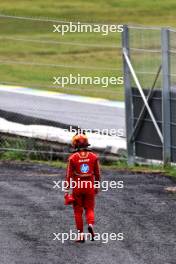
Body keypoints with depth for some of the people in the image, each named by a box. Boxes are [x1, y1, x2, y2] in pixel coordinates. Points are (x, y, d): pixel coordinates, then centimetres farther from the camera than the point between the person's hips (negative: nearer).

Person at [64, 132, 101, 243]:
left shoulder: (73, 158, -9)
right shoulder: (94, 157, -3)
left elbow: (69, 175, -8)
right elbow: (97, 173, 3)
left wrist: (66, 190, -4)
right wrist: (97, 186, 17)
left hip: (77, 187, -1)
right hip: (89, 187, 1)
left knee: (78, 211, 9)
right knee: (89, 209, 12)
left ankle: (81, 235, 8)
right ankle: (90, 225, -18)